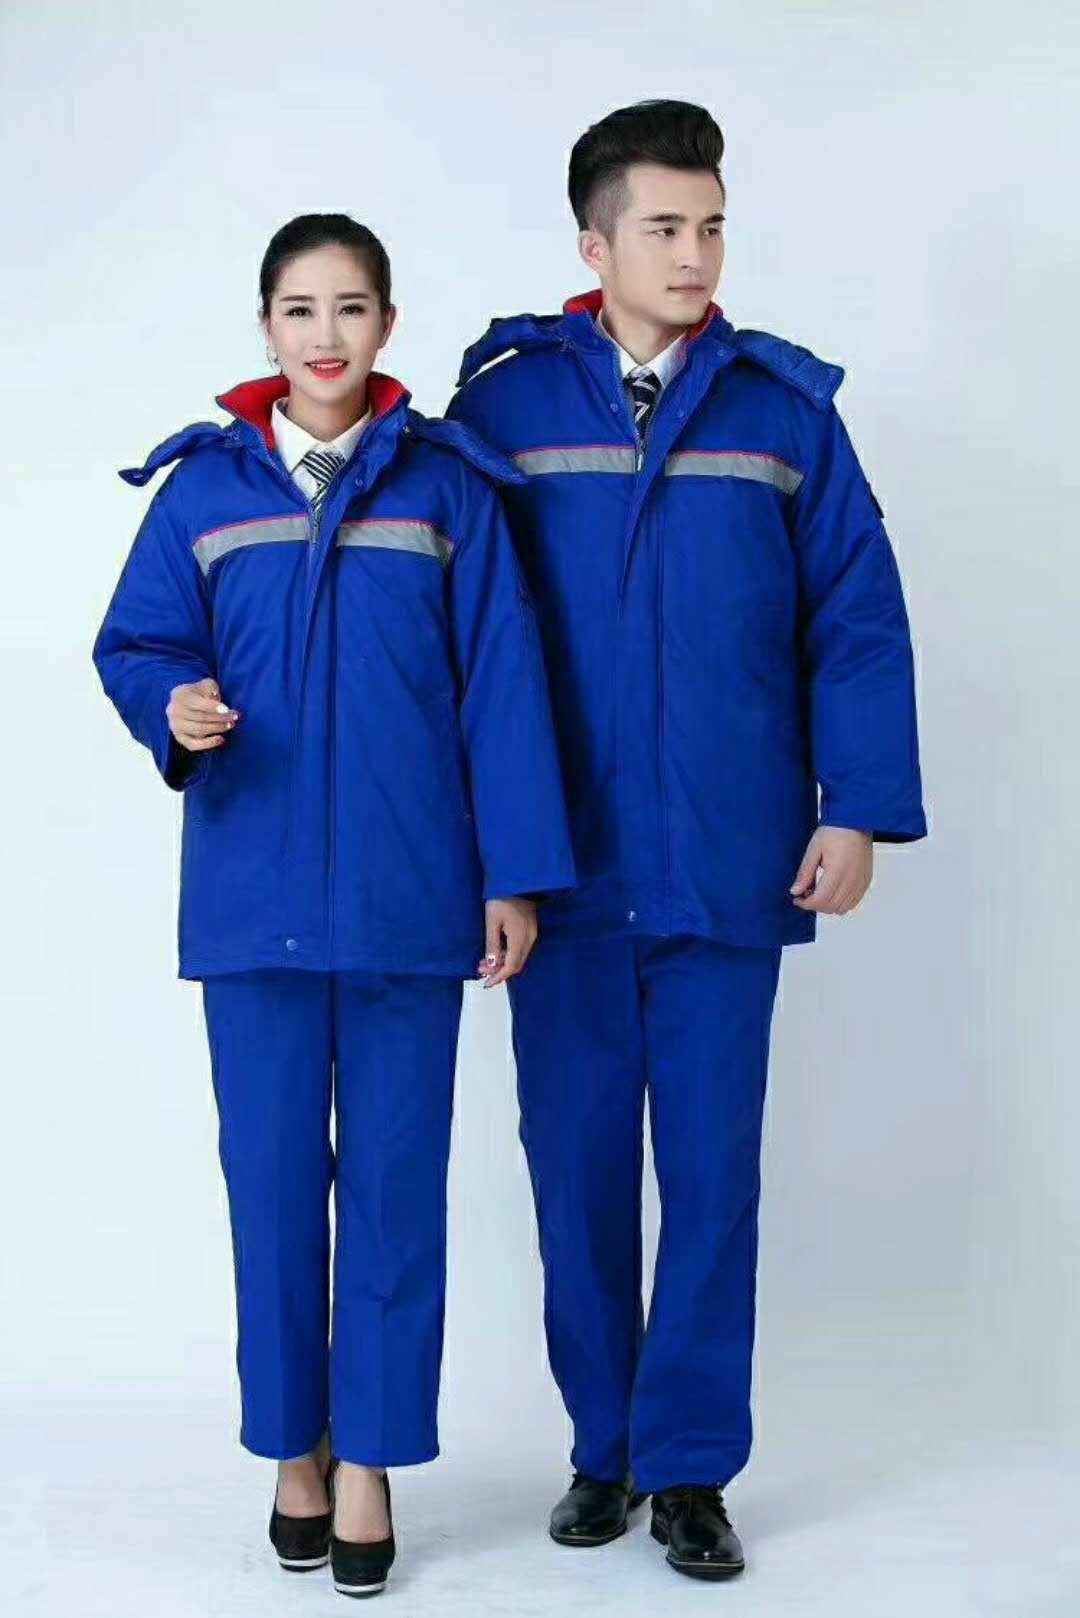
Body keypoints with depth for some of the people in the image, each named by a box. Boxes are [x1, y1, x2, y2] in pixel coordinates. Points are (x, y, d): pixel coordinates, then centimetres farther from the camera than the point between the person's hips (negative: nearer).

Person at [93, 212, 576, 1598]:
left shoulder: (446, 483, 3)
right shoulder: (204, 484, 7)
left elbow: (499, 682, 0)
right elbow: (134, 642, 7)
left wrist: (516, 873, -4)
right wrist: (173, 704, -17)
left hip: (405, 892, -1)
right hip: (253, 886, 1)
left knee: (395, 1173, 4)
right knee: (271, 1172, 7)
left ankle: (370, 1457, 16)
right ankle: (294, 1445, 22)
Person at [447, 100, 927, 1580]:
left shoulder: (786, 404, 3)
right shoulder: (503, 399, 1)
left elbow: (859, 618, 3)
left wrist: (857, 808, -4)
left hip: (728, 867, 0)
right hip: (560, 863, 0)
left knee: (712, 1171, 5)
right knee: (577, 1166, 9)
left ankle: (691, 1467, 18)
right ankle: (602, 1445, 26)